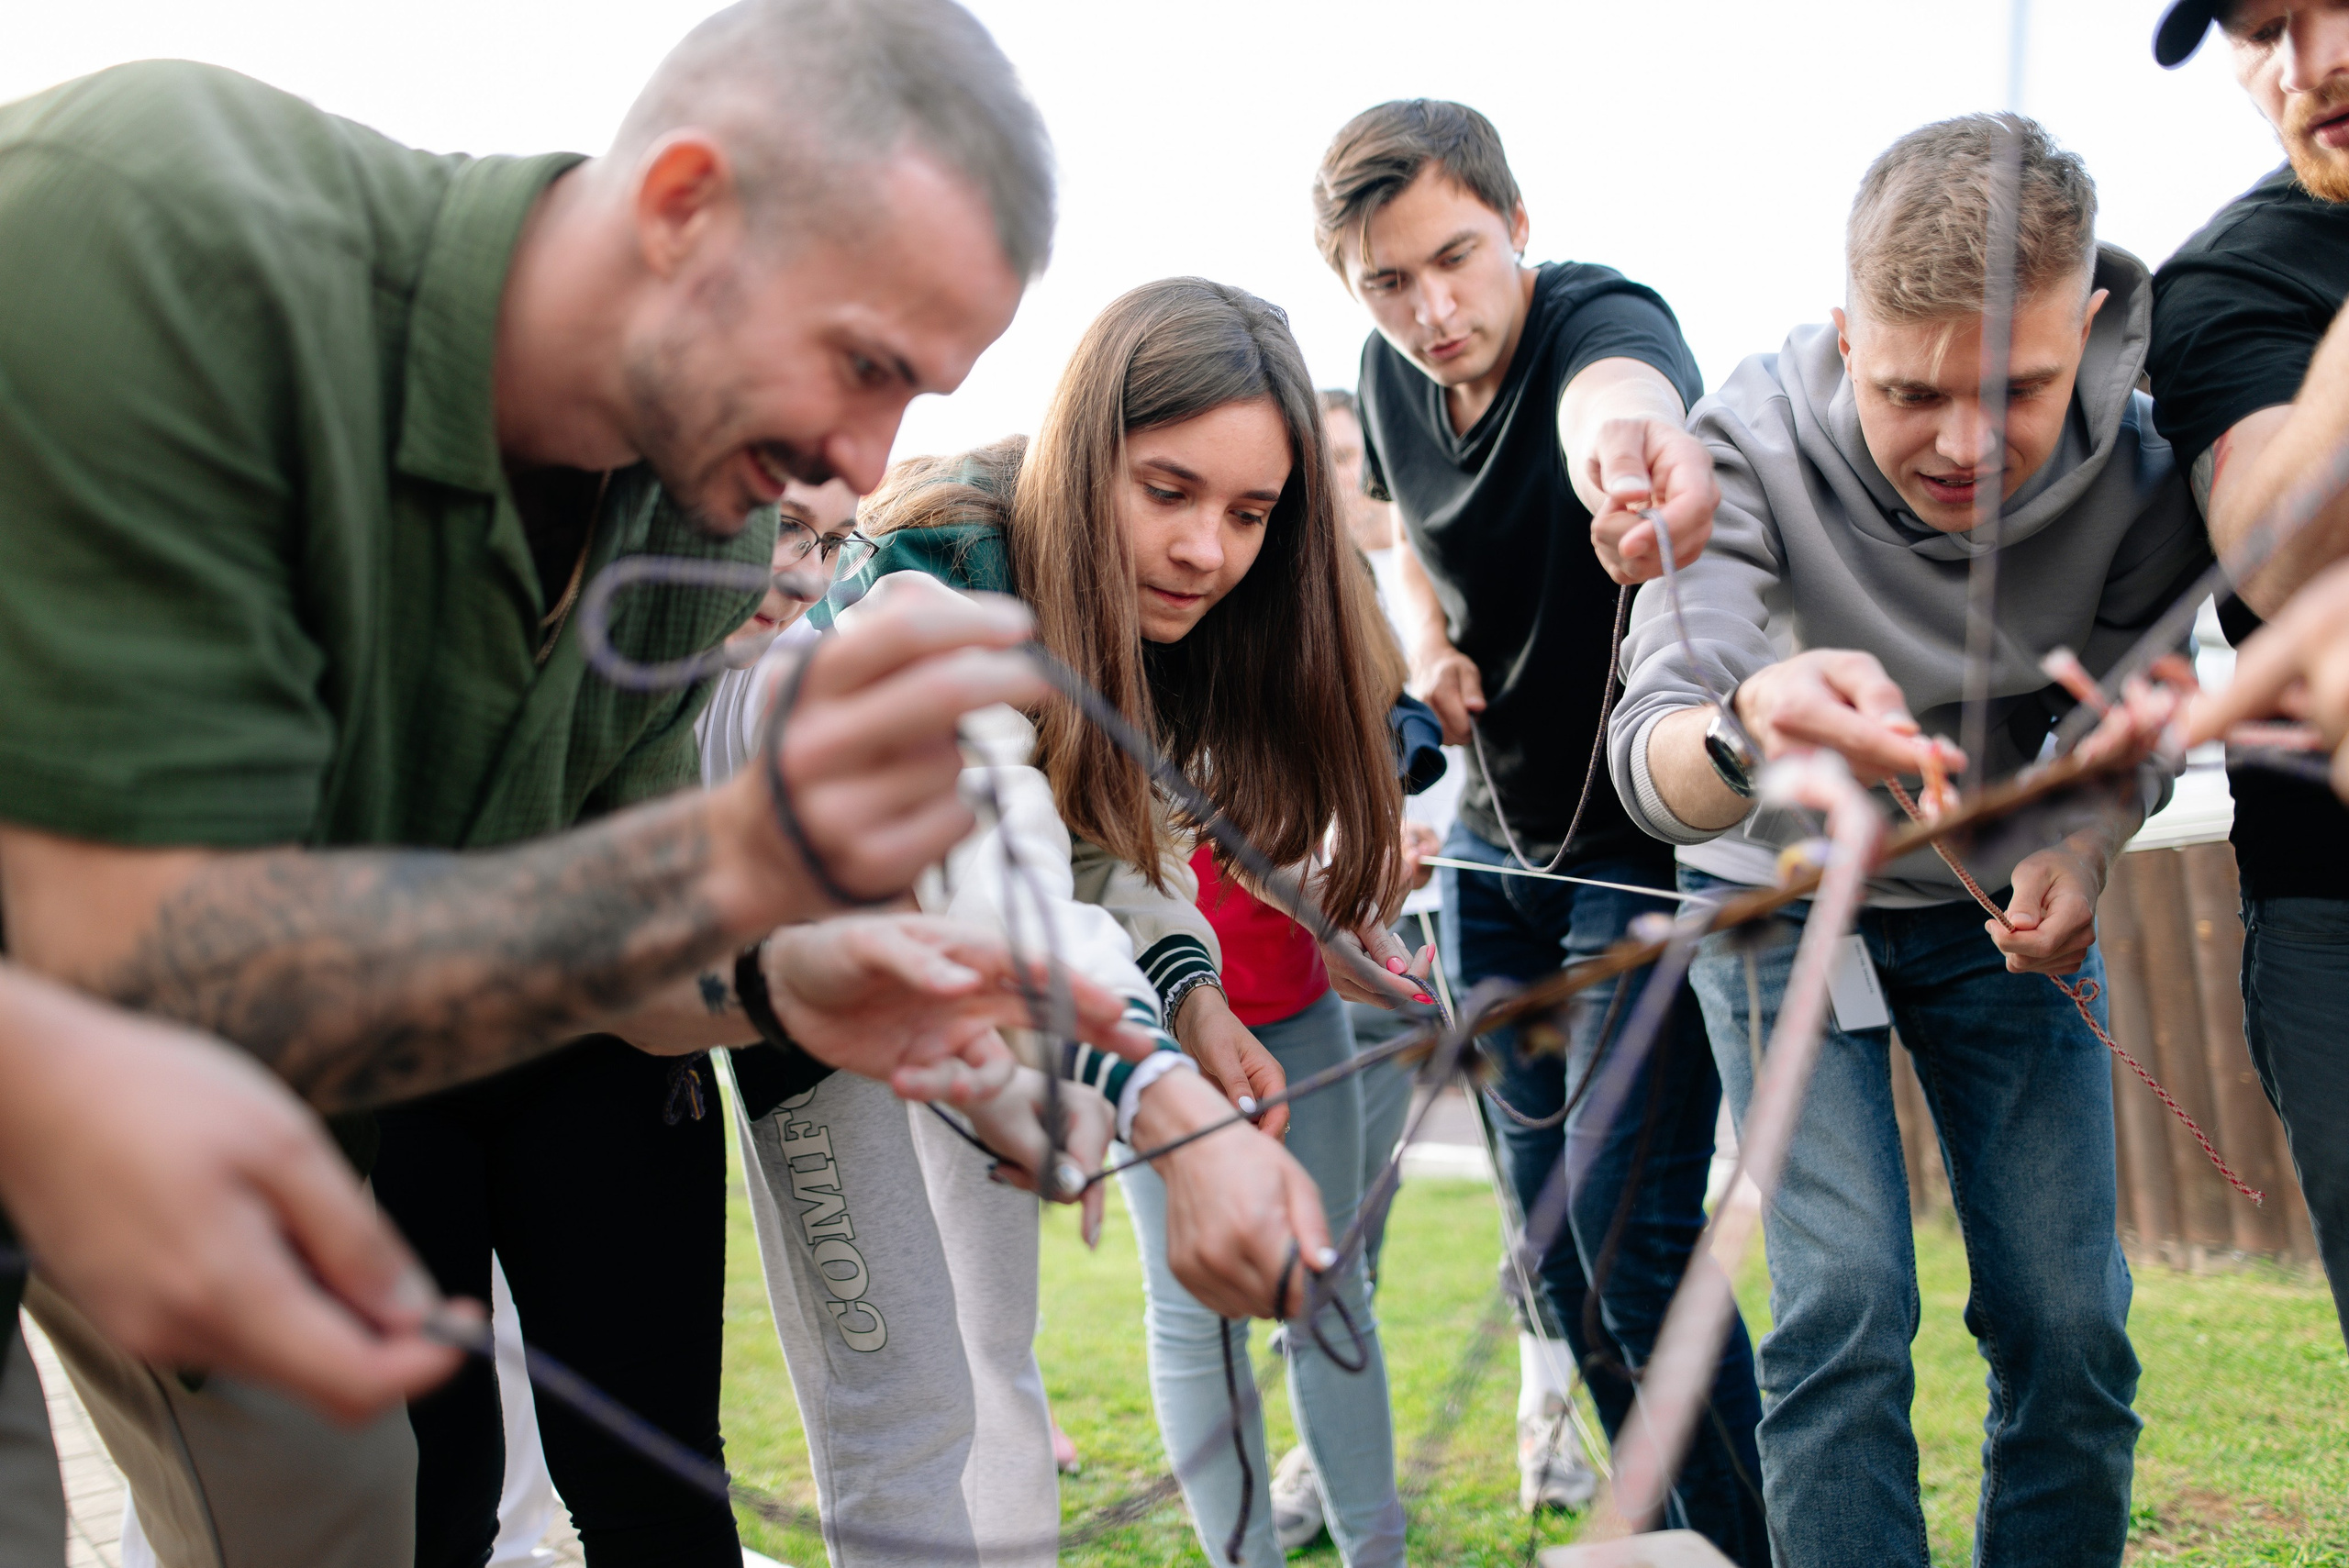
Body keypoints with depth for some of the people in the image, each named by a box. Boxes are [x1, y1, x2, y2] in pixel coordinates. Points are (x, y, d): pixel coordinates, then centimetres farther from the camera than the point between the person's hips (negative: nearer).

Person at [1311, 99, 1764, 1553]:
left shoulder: (1601, 314, -24)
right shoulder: (1391, 379, -3)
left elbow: (1613, 379, -51)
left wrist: (1625, 428, -76)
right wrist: (1421, 630, -3)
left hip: (1648, 844, -7)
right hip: (1497, 841, 7)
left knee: (1629, 1233, -14)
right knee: (1550, 1221, 11)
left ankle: (1752, 1544, 5)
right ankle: (1669, 1524, 28)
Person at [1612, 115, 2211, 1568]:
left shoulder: (2139, 461, -22)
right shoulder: (1752, 442, -30)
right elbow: (1650, 742, -43)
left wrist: (2085, 845, -26)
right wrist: (1745, 739, -67)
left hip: (2005, 901, 3)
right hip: (1784, 898, -2)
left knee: (2069, 1326, 0)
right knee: (1845, 1314, -13)